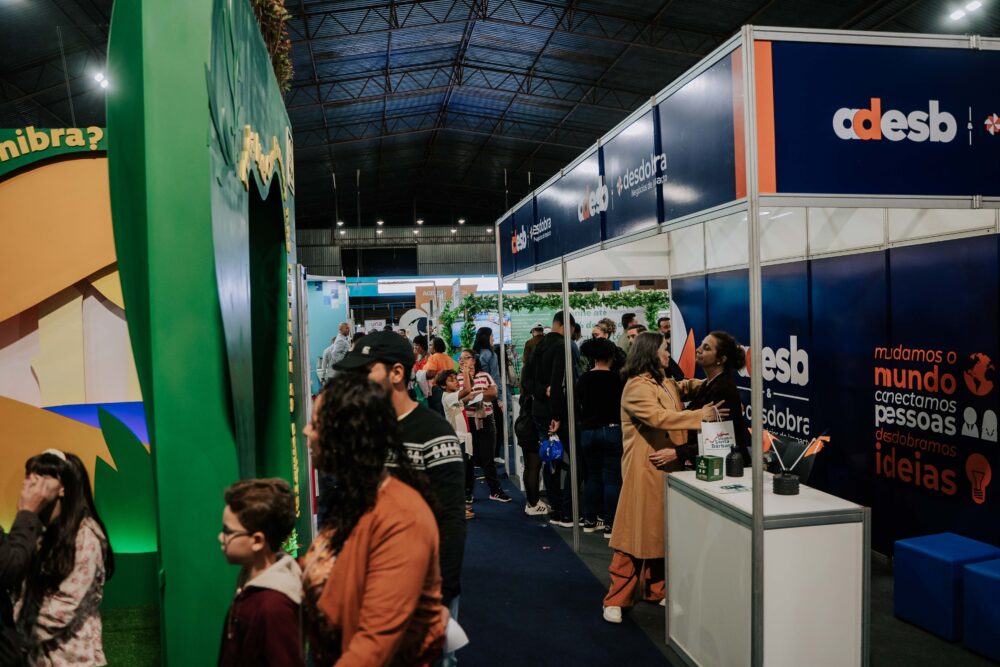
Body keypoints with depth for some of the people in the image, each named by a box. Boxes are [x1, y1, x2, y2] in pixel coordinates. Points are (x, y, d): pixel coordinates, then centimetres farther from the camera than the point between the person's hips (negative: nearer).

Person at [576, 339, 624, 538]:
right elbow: (623, 405, -3)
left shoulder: (583, 379, 1)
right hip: (611, 430, -4)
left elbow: (579, 406, 9)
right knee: (612, 478, 1)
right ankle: (610, 525, 2)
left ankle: (590, 520, 21)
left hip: (588, 431, 4)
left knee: (593, 476, 15)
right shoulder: (616, 378, -10)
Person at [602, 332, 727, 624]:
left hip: (669, 468, 9)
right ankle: (617, 599, 5)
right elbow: (658, 417, -26)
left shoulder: (667, 384, 16)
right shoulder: (636, 387, -13)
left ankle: (655, 590, 29)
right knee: (637, 532, -4)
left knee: (662, 531, 14)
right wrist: (699, 416, -26)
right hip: (644, 471, -9)